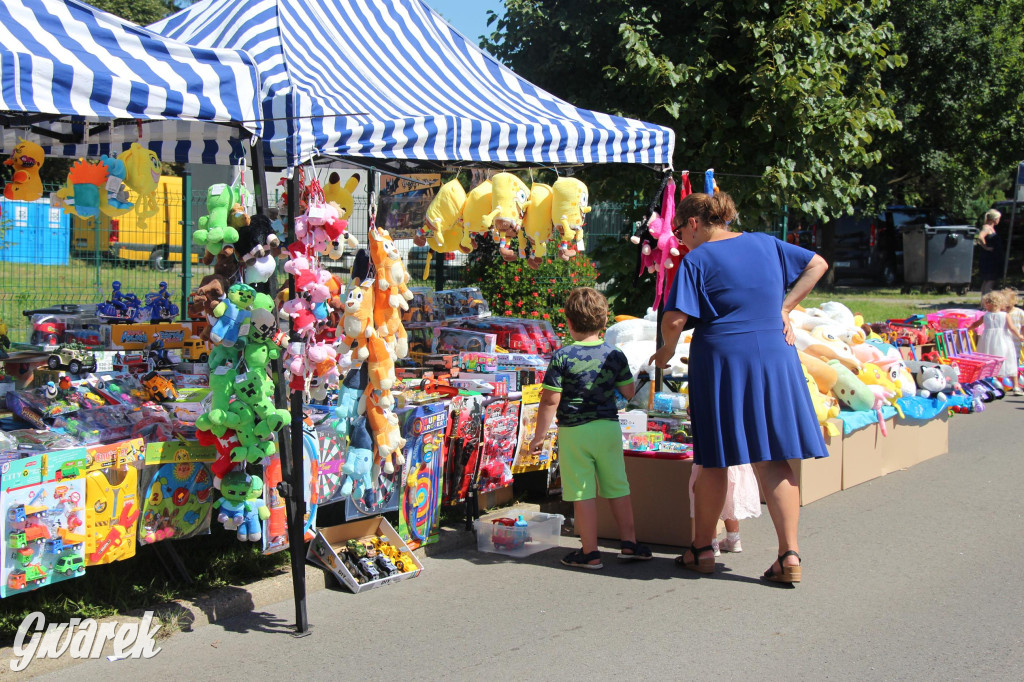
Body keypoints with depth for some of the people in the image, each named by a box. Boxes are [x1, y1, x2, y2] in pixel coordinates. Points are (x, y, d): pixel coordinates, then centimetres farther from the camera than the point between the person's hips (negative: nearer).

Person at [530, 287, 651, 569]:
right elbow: (629, 392, 8)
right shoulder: (615, 355, -1)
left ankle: (590, 552, 7)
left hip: (574, 431, -3)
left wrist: (539, 436, -4)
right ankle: (629, 543, 22)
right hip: (609, 428, 3)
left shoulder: (561, 358, -11)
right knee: (618, 487, 15)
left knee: (582, 493, 3)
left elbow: (550, 401, -12)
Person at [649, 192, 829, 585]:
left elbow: (675, 320, -13)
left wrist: (667, 351, 6)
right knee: (774, 460, 4)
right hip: (775, 359, 4)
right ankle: (790, 555, -2)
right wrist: (783, 308, 14)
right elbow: (817, 265, 19)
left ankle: (702, 550, 19)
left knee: (714, 461, 8)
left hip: (721, 363, -4)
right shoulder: (766, 244, 11)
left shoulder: (697, 260, -6)